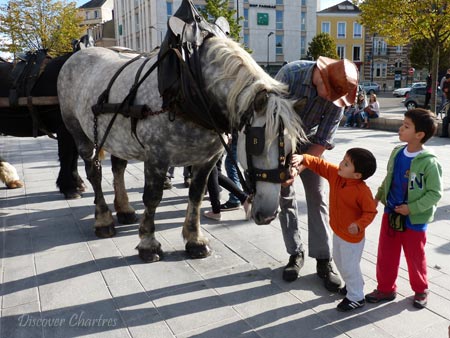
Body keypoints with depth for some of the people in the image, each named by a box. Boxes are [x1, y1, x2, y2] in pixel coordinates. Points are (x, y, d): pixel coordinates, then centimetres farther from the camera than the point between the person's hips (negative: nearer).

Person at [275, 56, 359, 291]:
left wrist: (298, 168, -31)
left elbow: (322, 142, -18)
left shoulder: (337, 96, -20)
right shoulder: (291, 73, -27)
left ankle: (323, 260, 5)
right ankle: (295, 254, 14)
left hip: (310, 143, 1)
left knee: (317, 199, -3)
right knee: (285, 198, 1)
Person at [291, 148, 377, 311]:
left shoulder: (362, 191, -31)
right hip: (337, 231, 8)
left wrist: (359, 225, -38)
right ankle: (352, 285, 50)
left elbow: (370, 211, -23)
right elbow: (320, 165, -6)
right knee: (339, 260, 26)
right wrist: (303, 159, -20)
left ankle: (356, 297, 28)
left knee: (350, 267, 7)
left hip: (352, 236, -8)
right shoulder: (335, 174, -12)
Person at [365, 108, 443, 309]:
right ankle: (386, 289, 33)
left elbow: (435, 193, -17)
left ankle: (420, 290, 38)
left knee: (415, 258, 14)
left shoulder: (429, 162, -21)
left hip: (414, 220, -5)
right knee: (385, 255, 14)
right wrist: (378, 196, 7)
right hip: (390, 214, 6)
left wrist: (412, 208, -20)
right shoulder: (397, 152, -2)